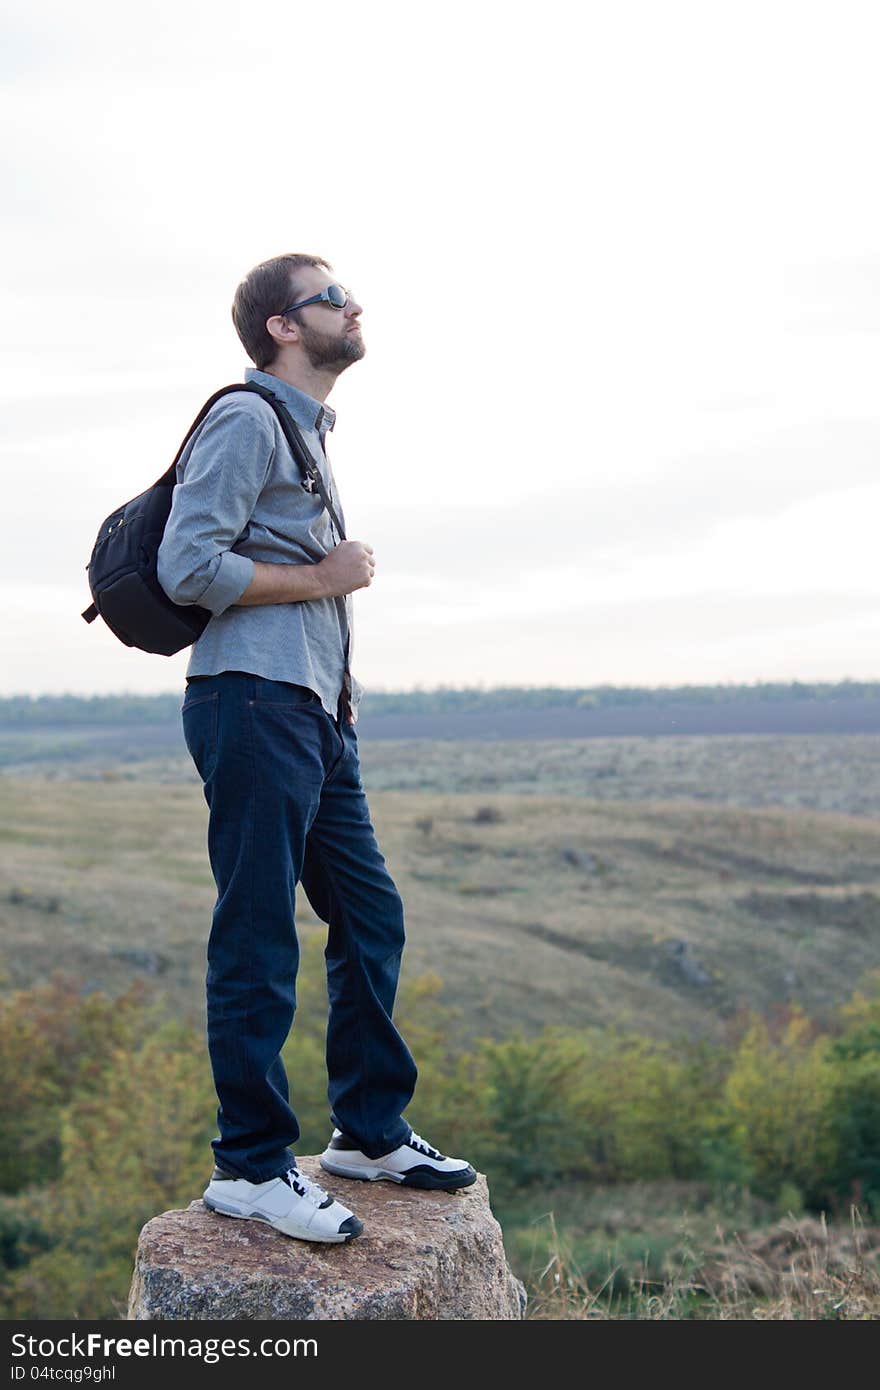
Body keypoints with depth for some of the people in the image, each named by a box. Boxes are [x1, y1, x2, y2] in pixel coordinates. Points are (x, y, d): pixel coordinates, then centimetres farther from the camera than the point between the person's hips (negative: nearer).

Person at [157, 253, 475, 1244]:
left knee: (370, 917, 11)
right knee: (257, 938, -5)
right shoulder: (247, 419, -8)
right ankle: (248, 1166, 4)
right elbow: (188, 568, -17)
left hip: (317, 715, 10)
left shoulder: (308, 428, 22)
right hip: (254, 705, -10)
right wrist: (320, 580, -9)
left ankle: (369, 1131, 22)